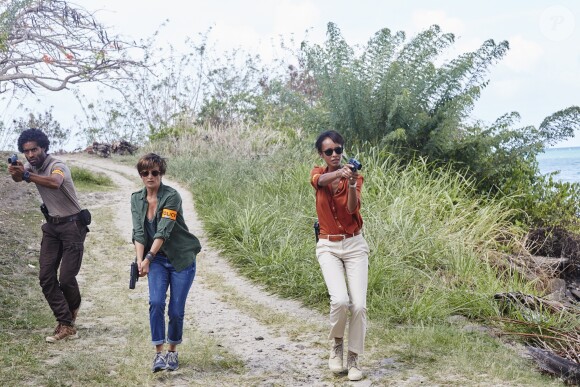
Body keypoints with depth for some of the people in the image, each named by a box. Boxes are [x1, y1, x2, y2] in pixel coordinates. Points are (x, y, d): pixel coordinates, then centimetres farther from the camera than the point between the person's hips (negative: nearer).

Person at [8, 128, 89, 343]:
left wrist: (26, 175, -53)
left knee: (67, 278, -7)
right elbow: (18, 177, -18)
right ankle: (66, 325, 2)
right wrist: (15, 171, -41)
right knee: (46, 276, -3)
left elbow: (55, 182, -45)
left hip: (72, 225, -7)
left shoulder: (57, 165, -21)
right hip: (52, 225, 7)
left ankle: (73, 307, 27)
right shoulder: (32, 166, 2)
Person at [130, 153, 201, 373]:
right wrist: (140, 260, -18)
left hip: (181, 258, -3)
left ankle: (172, 351, 21)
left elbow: (163, 231, -24)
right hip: (157, 259, 3)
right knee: (156, 302, -16)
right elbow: (138, 233, -4)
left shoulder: (171, 197, -17)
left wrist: (148, 259, -31)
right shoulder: (137, 199, 1)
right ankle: (158, 353, -10)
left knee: (176, 310, -1)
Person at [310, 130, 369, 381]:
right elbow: (320, 180, -26)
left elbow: (353, 208, -19)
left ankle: (353, 358, 9)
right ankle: (337, 344, 7)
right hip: (328, 247, 0)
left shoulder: (354, 177, -1)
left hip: (355, 245, 1)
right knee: (340, 300, -21)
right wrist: (340, 173, -47)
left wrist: (352, 184, -38)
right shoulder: (318, 174, 1)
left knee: (359, 305, -10)